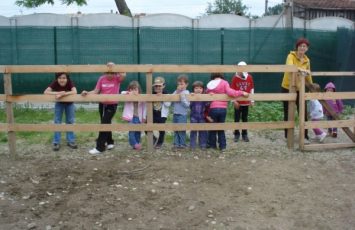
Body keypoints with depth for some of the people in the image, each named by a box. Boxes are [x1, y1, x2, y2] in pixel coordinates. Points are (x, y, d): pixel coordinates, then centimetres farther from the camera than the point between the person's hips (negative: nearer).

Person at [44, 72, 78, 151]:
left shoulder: (70, 83, -30)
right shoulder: (55, 83, -27)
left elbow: (74, 92, -47)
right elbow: (46, 92, -35)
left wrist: (63, 94, -53)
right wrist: (58, 93, -45)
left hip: (69, 104, 0)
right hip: (59, 104, 0)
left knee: (70, 122, 6)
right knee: (57, 122, 0)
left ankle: (71, 141, 17)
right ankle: (56, 142, 7)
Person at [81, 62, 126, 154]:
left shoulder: (117, 79, -10)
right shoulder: (101, 79, -3)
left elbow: (124, 75, -32)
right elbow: (96, 91, -7)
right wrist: (87, 93, -23)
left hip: (112, 105, -4)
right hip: (102, 104, 5)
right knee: (106, 123, 16)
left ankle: (100, 147, -3)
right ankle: (110, 143, 34)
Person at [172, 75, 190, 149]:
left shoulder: (186, 93, -6)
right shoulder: (175, 92, 10)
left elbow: (187, 105, -13)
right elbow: (172, 102, 2)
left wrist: (182, 98, -21)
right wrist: (176, 93, -5)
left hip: (182, 114, -6)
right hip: (175, 114, 6)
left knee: (181, 130, -3)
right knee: (175, 130, 9)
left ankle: (182, 144, 7)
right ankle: (176, 144, 16)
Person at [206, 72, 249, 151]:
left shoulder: (209, 85, 5)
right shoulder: (224, 83, -4)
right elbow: (230, 92, -15)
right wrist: (242, 93, -11)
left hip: (213, 109, 0)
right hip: (223, 109, 0)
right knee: (221, 128, 13)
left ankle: (212, 145, 17)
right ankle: (222, 146, 12)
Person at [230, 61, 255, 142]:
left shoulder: (249, 77, -2)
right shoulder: (235, 78, -9)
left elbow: (251, 89, 6)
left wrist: (252, 100, 5)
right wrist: (234, 101, -11)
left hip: (246, 102, 2)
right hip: (238, 103, -2)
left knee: (245, 119, 11)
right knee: (237, 119, 5)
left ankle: (244, 134, 20)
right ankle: (236, 134, 16)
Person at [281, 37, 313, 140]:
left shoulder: (307, 60, 5)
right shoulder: (291, 56, -11)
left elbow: (308, 75, 15)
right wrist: (301, 70, -49)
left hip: (299, 89, 4)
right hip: (287, 88, -4)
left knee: (303, 113, 2)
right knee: (288, 113, 4)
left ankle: (305, 135, 13)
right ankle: (287, 135, 15)